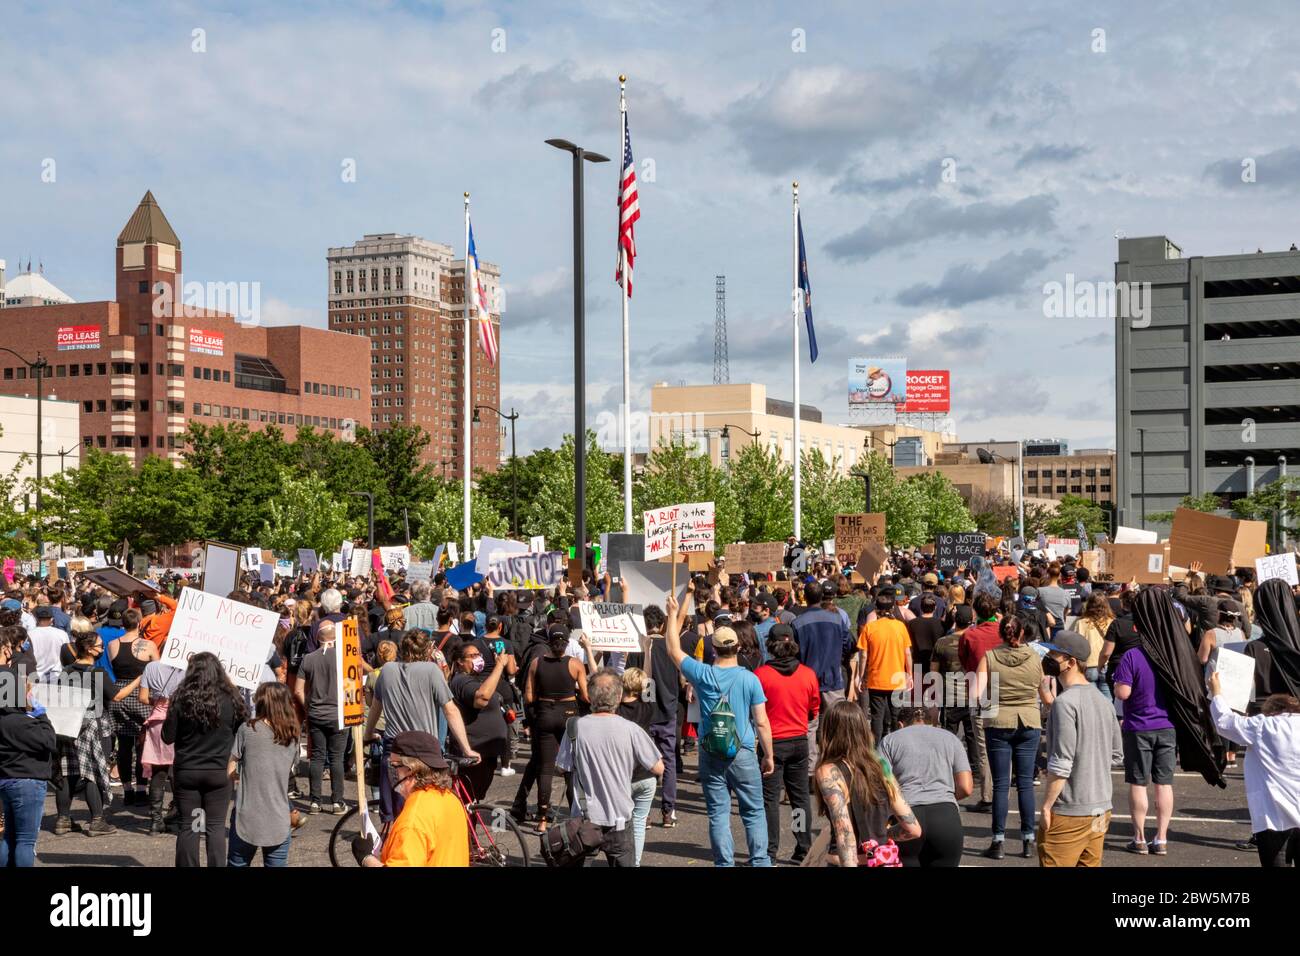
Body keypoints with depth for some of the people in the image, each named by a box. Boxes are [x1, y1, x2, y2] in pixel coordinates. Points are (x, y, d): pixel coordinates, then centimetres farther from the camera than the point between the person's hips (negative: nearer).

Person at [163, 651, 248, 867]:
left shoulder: (181, 699, -8)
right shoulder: (231, 699, -6)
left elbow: (168, 737, -4)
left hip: (186, 772, 0)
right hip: (219, 772, 0)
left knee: (188, 826, 8)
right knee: (216, 827, 5)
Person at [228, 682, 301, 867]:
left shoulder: (248, 730, -6)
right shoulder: (293, 736, 5)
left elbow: (230, 773, -3)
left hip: (247, 819, -3)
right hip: (279, 824, 3)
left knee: (237, 863, 12)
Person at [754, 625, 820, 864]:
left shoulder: (760, 674, -14)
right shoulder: (808, 674, -3)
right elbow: (814, 711, 9)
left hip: (772, 742, -3)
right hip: (799, 741, 3)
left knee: (770, 799, 4)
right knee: (800, 797, 12)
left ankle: (770, 853, 3)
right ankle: (804, 850, 16)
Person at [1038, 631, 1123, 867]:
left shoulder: (1065, 702, -16)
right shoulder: (1103, 701, 10)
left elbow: (1061, 762, -19)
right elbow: (1117, 754, 17)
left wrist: (1046, 805, -13)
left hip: (1069, 813, -8)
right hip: (1101, 808, 8)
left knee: (1053, 862, -2)